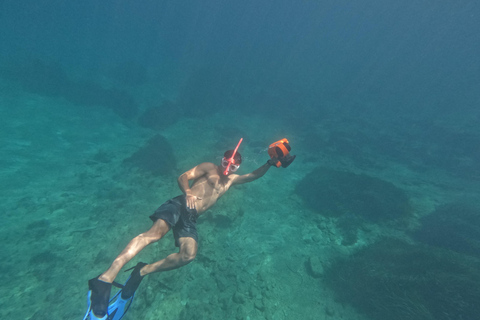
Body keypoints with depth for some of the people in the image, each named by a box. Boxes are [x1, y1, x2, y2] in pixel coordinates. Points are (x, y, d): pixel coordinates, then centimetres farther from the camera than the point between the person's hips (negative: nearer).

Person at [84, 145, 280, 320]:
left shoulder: (232, 180, 24)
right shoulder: (209, 167, 11)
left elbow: (254, 176, 26)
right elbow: (183, 177, 2)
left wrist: (270, 163, 16)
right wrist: (187, 192, -18)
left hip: (191, 218, 4)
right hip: (180, 205, -3)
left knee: (189, 254, -21)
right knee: (156, 232, -31)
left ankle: (141, 272, -6)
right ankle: (106, 278, -27)